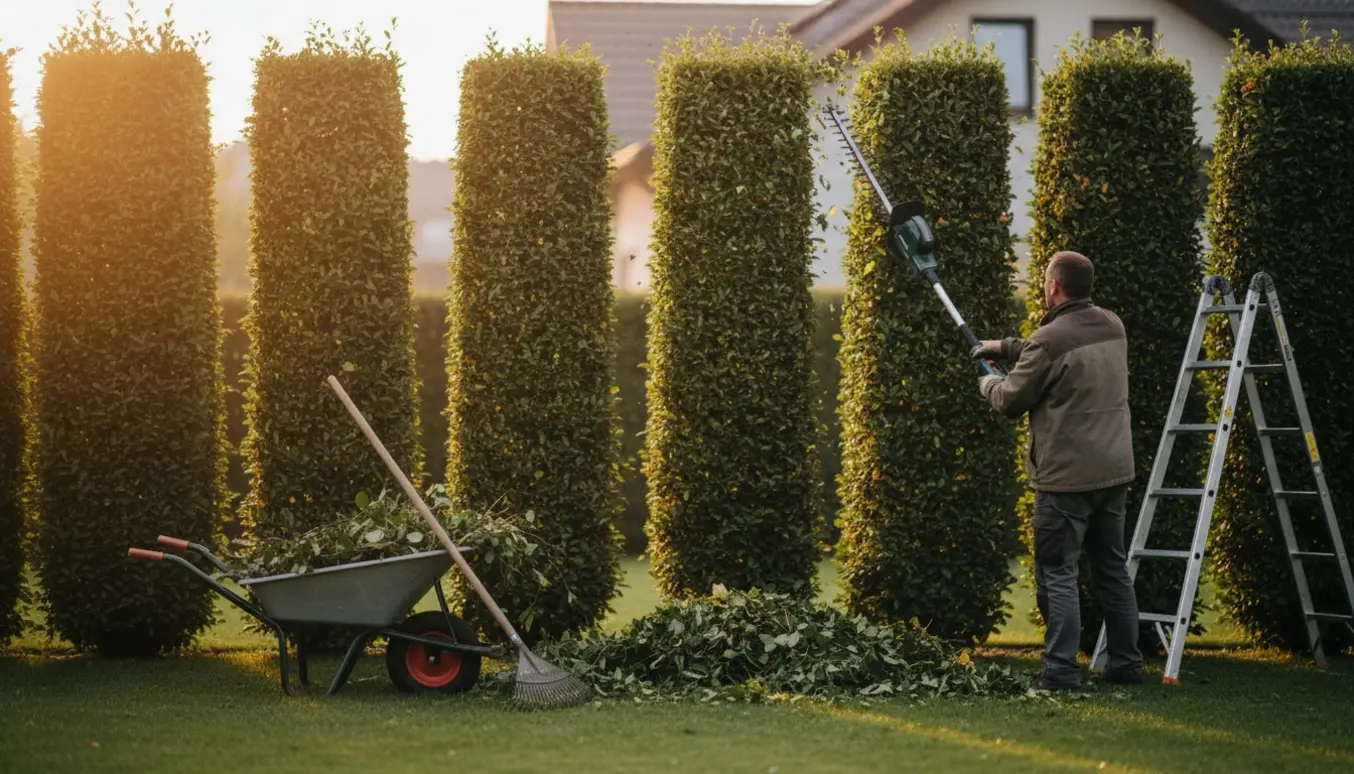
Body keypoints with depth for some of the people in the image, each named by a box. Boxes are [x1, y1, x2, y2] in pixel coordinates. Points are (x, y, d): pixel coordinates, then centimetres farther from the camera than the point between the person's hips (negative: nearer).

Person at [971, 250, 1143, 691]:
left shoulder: (1049, 340, -17)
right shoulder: (1113, 328, 7)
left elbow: (1011, 402, -6)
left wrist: (988, 383, 17)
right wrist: (1007, 348, 27)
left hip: (1066, 477, -8)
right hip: (1114, 471, 8)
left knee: (1057, 573, -3)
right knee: (1112, 569, 16)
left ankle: (1061, 671, -7)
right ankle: (1126, 663, 20)